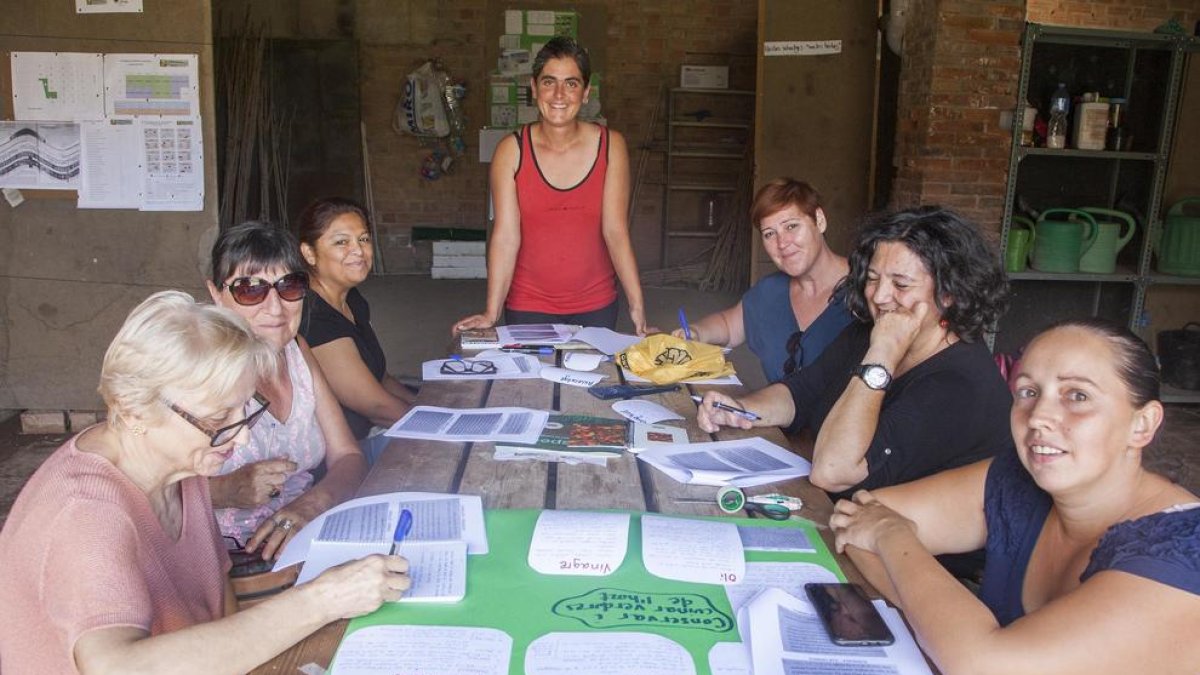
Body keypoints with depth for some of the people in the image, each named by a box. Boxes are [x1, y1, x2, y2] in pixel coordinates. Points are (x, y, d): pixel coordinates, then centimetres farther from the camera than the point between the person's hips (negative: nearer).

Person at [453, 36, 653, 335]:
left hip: (596, 307, 1)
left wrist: (637, 307, -17)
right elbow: (506, 235, -13)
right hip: (528, 307, -1)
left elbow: (616, 232, -9)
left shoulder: (611, 146, -6)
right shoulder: (511, 150, -8)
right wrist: (491, 314, -20)